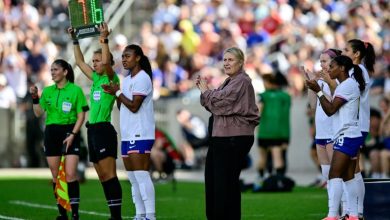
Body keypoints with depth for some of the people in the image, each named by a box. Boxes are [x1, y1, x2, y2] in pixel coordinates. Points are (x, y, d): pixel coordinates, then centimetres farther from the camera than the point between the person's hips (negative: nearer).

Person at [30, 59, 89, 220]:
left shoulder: (75, 90, -3)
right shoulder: (48, 91, 10)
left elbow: (81, 116, -4)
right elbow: (39, 113, 10)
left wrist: (72, 135, -13)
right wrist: (35, 98, -4)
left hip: (70, 132, -4)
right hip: (51, 132, 4)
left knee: (70, 174, -13)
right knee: (56, 175, 3)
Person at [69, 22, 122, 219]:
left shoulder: (111, 78, -5)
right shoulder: (96, 78, 16)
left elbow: (106, 62, -25)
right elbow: (80, 62, 26)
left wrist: (104, 39, -26)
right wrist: (74, 40, 24)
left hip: (104, 130, -9)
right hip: (92, 130, 9)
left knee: (109, 175, -12)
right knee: (102, 177, 7)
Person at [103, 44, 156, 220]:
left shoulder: (142, 78, -9)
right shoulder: (126, 80, 18)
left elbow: (134, 106, -15)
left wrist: (117, 92, -6)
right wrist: (115, 93, 5)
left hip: (140, 135, -9)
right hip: (127, 134, 9)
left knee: (141, 175, -15)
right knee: (133, 178, 9)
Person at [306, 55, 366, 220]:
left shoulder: (348, 85, -11)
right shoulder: (346, 85, 19)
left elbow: (330, 109, -15)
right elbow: (332, 109, 17)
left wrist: (318, 91, -14)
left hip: (346, 136, -10)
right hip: (349, 136, 10)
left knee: (335, 175, -15)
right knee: (348, 176, 8)